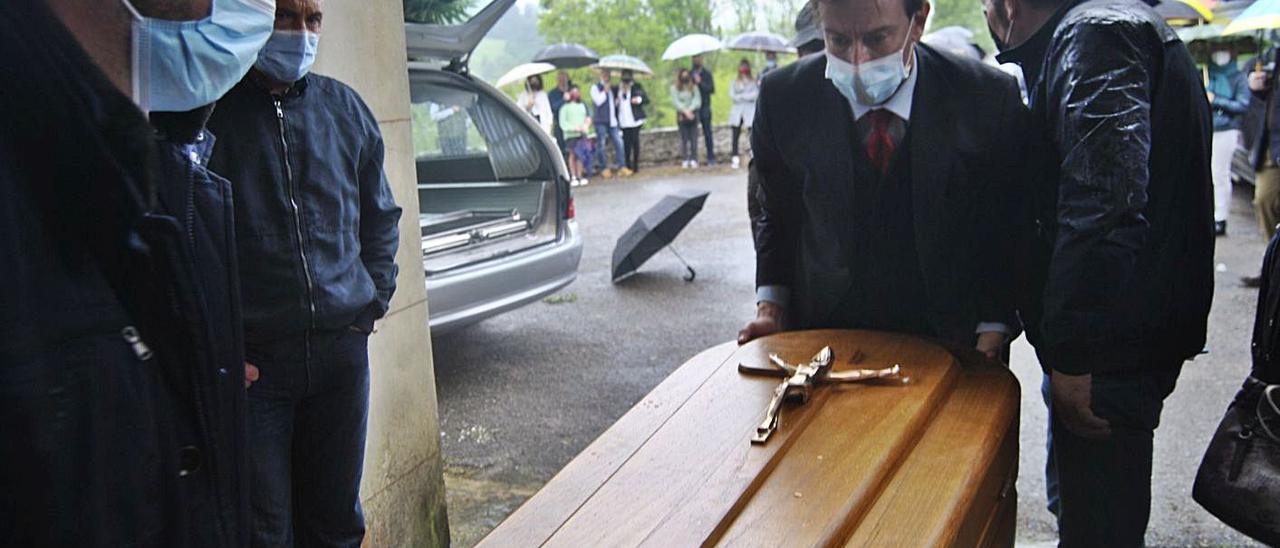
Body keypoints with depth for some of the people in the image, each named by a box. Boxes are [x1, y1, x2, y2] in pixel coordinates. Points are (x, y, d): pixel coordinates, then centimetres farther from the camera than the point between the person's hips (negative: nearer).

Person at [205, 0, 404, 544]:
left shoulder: (344, 107, 9)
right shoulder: (210, 111, -4)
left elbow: (379, 215, 18)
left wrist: (375, 298, 9)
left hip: (342, 347, 4)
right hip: (251, 355, -3)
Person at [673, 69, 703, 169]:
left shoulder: (694, 88, 7)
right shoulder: (675, 88, 5)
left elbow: (697, 101, -2)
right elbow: (676, 101, -4)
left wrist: (690, 110, -17)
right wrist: (685, 111, -16)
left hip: (693, 115, 1)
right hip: (681, 116, -1)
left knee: (693, 138, -2)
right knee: (684, 138, -2)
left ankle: (693, 160, 1)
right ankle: (685, 160, 0)